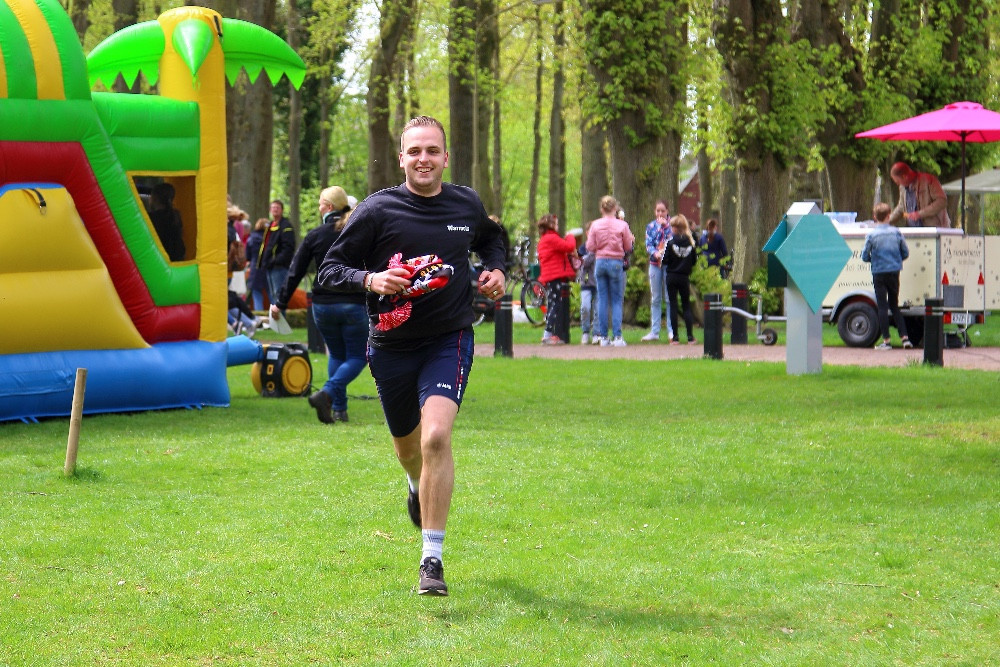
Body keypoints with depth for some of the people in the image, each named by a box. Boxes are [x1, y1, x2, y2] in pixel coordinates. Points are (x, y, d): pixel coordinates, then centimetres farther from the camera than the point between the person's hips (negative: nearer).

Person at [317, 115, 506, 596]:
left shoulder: (467, 205, 1)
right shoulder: (377, 211, -9)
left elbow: (490, 238, 25)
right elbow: (330, 270, -6)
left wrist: (496, 269, 5)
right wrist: (369, 279, -25)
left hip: (449, 340, -1)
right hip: (392, 344, 1)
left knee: (436, 436, -22)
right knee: (407, 445, 18)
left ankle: (432, 558, -16)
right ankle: (418, 486, 58)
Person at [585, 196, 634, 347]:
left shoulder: (595, 225, -3)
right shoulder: (622, 225, -6)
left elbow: (590, 247, -1)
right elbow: (628, 248, 0)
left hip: (600, 262, 1)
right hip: (616, 263, -1)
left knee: (602, 300, 7)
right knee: (617, 301, 3)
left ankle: (603, 337, 6)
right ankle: (617, 337, -5)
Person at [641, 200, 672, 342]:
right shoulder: (651, 226, 11)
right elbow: (648, 245, 1)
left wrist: (664, 225, -9)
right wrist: (655, 253, -18)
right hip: (655, 264, 2)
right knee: (655, 299, 5)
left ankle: (671, 330, 2)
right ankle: (654, 331, 8)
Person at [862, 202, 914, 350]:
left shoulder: (871, 235, -8)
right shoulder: (896, 232, 0)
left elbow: (865, 257, -4)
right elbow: (905, 253, 5)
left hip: (879, 273, -3)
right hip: (894, 272, 3)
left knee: (882, 307, 1)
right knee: (894, 306, 14)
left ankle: (886, 341, -1)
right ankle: (904, 337, 7)